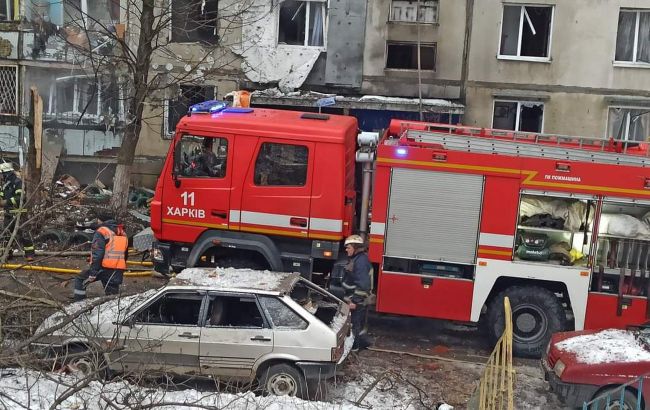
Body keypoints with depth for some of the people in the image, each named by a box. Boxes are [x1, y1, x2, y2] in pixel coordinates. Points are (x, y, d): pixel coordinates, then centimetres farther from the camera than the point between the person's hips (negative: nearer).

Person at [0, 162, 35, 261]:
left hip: (19, 212, -9)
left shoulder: (18, 182, -13)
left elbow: (20, 197, -22)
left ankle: (29, 254, -8)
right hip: (8, 213, 9)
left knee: (24, 233, -10)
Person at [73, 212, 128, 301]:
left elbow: (97, 254, -13)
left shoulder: (102, 231, -4)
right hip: (118, 272, 6)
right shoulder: (123, 234, 19)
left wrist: (92, 274, -14)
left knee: (79, 280, 12)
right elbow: (124, 255, 25)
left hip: (105, 268, -6)